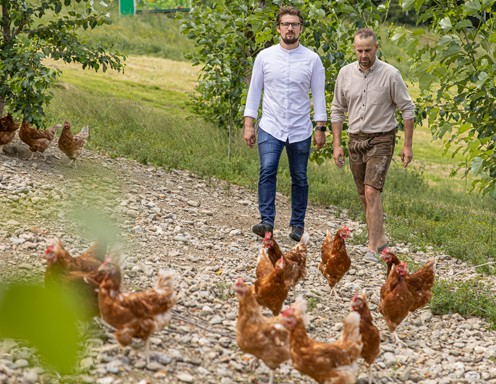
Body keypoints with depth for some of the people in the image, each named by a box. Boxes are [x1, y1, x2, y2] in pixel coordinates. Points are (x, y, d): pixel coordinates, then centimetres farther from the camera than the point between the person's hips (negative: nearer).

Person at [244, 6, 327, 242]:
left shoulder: (312, 59, 1)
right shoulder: (264, 57, 2)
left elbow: (318, 95, 4)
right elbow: (254, 91, 5)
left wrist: (321, 128, 0)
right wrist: (248, 124, 0)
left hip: (300, 130, 1)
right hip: (270, 128, -1)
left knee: (299, 178, 7)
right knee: (267, 171, -18)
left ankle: (297, 224, 18)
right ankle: (267, 221, -18)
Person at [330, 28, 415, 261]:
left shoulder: (390, 75, -10)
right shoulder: (345, 73, 1)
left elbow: (407, 110, -3)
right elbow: (337, 110, 9)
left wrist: (407, 145, -4)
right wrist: (336, 144, 5)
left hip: (381, 139, -5)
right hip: (355, 139, 5)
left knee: (371, 192, -17)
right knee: (364, 196, 11)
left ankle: (372, 247, -17)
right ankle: (380, 239, 27)